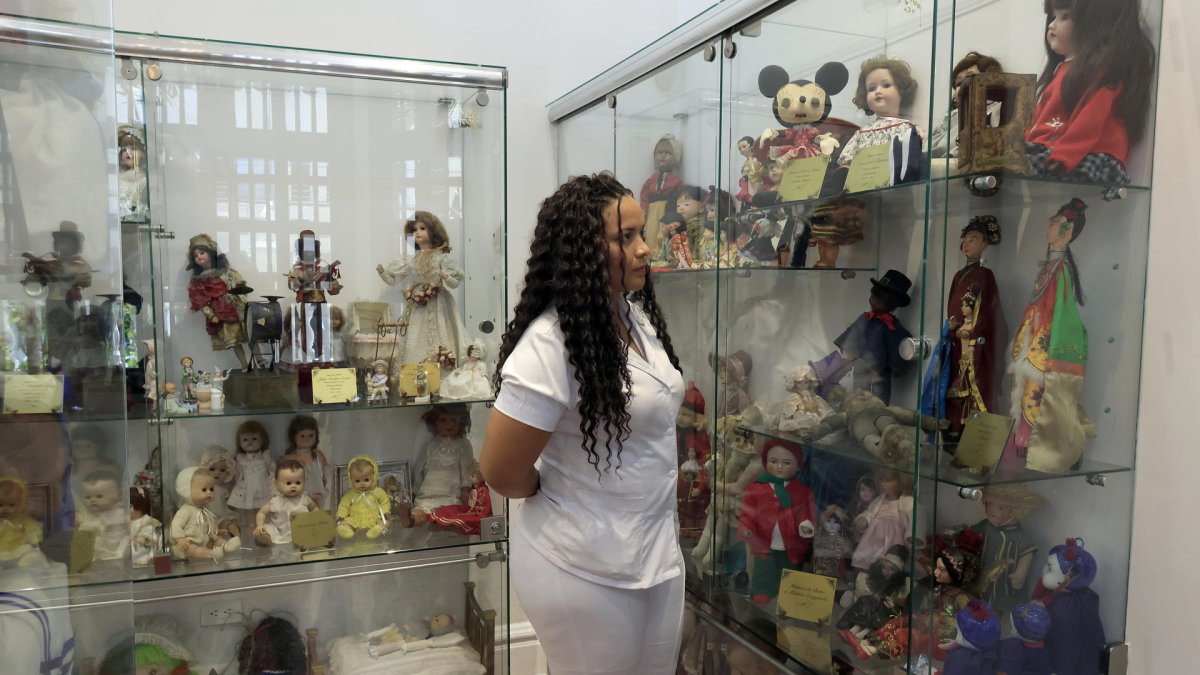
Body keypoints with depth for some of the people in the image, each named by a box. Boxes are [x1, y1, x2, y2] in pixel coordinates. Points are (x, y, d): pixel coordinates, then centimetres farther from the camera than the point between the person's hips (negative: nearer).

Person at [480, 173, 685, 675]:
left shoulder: (639, 315, 2)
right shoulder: (550, 343, -24)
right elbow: (501, 473, -20)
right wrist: (560, 499, -1)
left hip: (659, 549, 8)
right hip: (586, 570, -7)